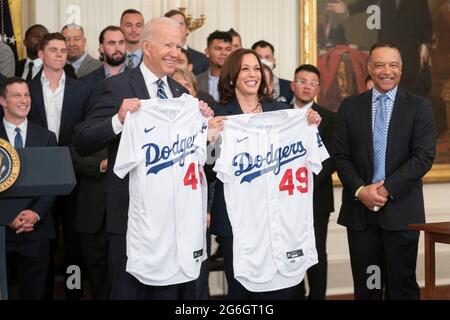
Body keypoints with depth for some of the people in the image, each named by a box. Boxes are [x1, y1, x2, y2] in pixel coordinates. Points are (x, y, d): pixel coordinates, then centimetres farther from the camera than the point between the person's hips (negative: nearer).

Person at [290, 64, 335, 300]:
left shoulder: (328, 118, 3)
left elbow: (331, 159, -5)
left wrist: (307, 182, -16)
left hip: (315, 198, -2)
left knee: (316, 254, 0)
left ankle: (317, 296, 9)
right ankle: (295, 296, 15)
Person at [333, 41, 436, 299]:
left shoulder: (419, 106, 2)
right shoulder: (350, 107, 8)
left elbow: (424, 156, -7)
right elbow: (342, 156, 4)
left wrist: (387, 189, -14)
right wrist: (360, 190, -11)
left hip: (401, 211, -2)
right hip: (360, 210, 2)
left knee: (402, 286, 2)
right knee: (365, 287, 8)